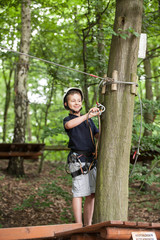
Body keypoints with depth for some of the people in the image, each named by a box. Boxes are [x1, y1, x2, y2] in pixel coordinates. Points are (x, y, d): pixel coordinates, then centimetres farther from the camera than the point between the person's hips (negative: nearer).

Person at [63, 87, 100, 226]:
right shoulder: (68, 119, 2)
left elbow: (99, 136, 17)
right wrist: (88, 115, -32)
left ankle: (88, 225, 13)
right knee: (79, 193, -6)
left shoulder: (89, 121, 22)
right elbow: (69, 125, -24)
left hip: (91, 161, 6)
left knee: (91, 194, 6)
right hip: (78, 160, -6)